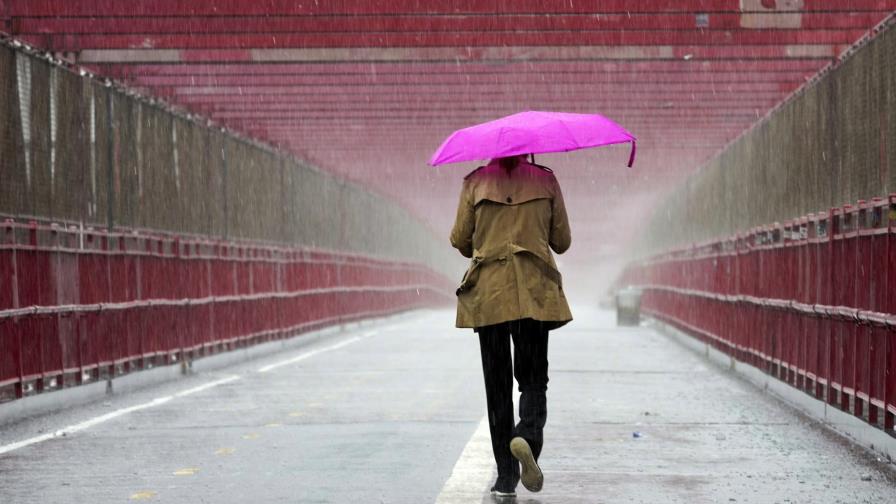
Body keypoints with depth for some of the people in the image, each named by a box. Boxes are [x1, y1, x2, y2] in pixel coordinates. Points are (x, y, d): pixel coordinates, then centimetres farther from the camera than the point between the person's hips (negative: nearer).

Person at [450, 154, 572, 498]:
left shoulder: (476, 182, 4)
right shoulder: (545, 180, 5)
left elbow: (459, 240, 5)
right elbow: (562, 242, 9)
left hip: (487, 292, 0)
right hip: (534, 291, 0)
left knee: (497, 385, 5)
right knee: (533, 379, 7)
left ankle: (506, 477, 3)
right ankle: (527, 437, -24)